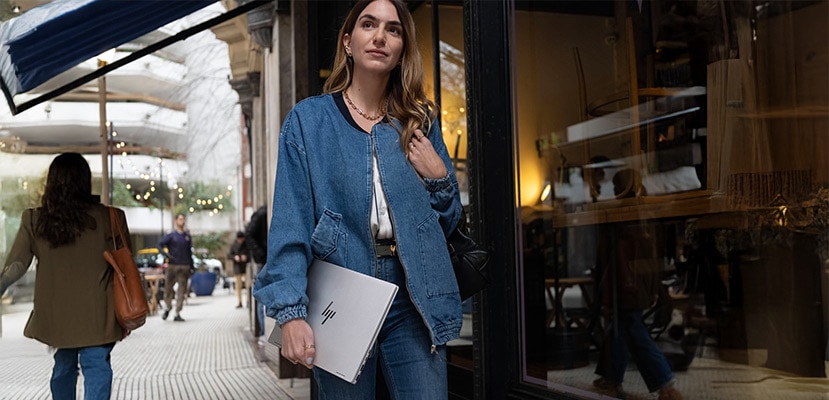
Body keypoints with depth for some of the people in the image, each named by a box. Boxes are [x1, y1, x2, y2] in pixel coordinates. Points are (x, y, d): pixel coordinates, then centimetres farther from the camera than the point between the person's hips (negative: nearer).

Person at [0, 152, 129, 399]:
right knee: (96, 368, -2)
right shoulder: (109, 218, -9)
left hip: (55, 315, 3)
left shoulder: (34, 220, -4)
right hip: (96, 315, -3)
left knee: (63, 367, 22)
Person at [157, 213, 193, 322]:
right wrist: (166, 253, -20)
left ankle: (178, 314, 1)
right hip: (173, 266, -2)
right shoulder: (171, 235, 3)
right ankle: (168, 308, 24)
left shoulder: (187, 236, 14)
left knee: (182, 290, -2)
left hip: (185, 267, 2)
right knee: (168, 288, 1)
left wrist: (191, 267, 16)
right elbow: (160, 245, -2)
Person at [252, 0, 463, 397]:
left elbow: (447, 222, 15)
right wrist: (291, 311, -16)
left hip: (412, 301, 2)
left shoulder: (419, 122, 10)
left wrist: (438, 176, -5)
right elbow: (290, 224, -6)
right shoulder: (308, 119, 2)